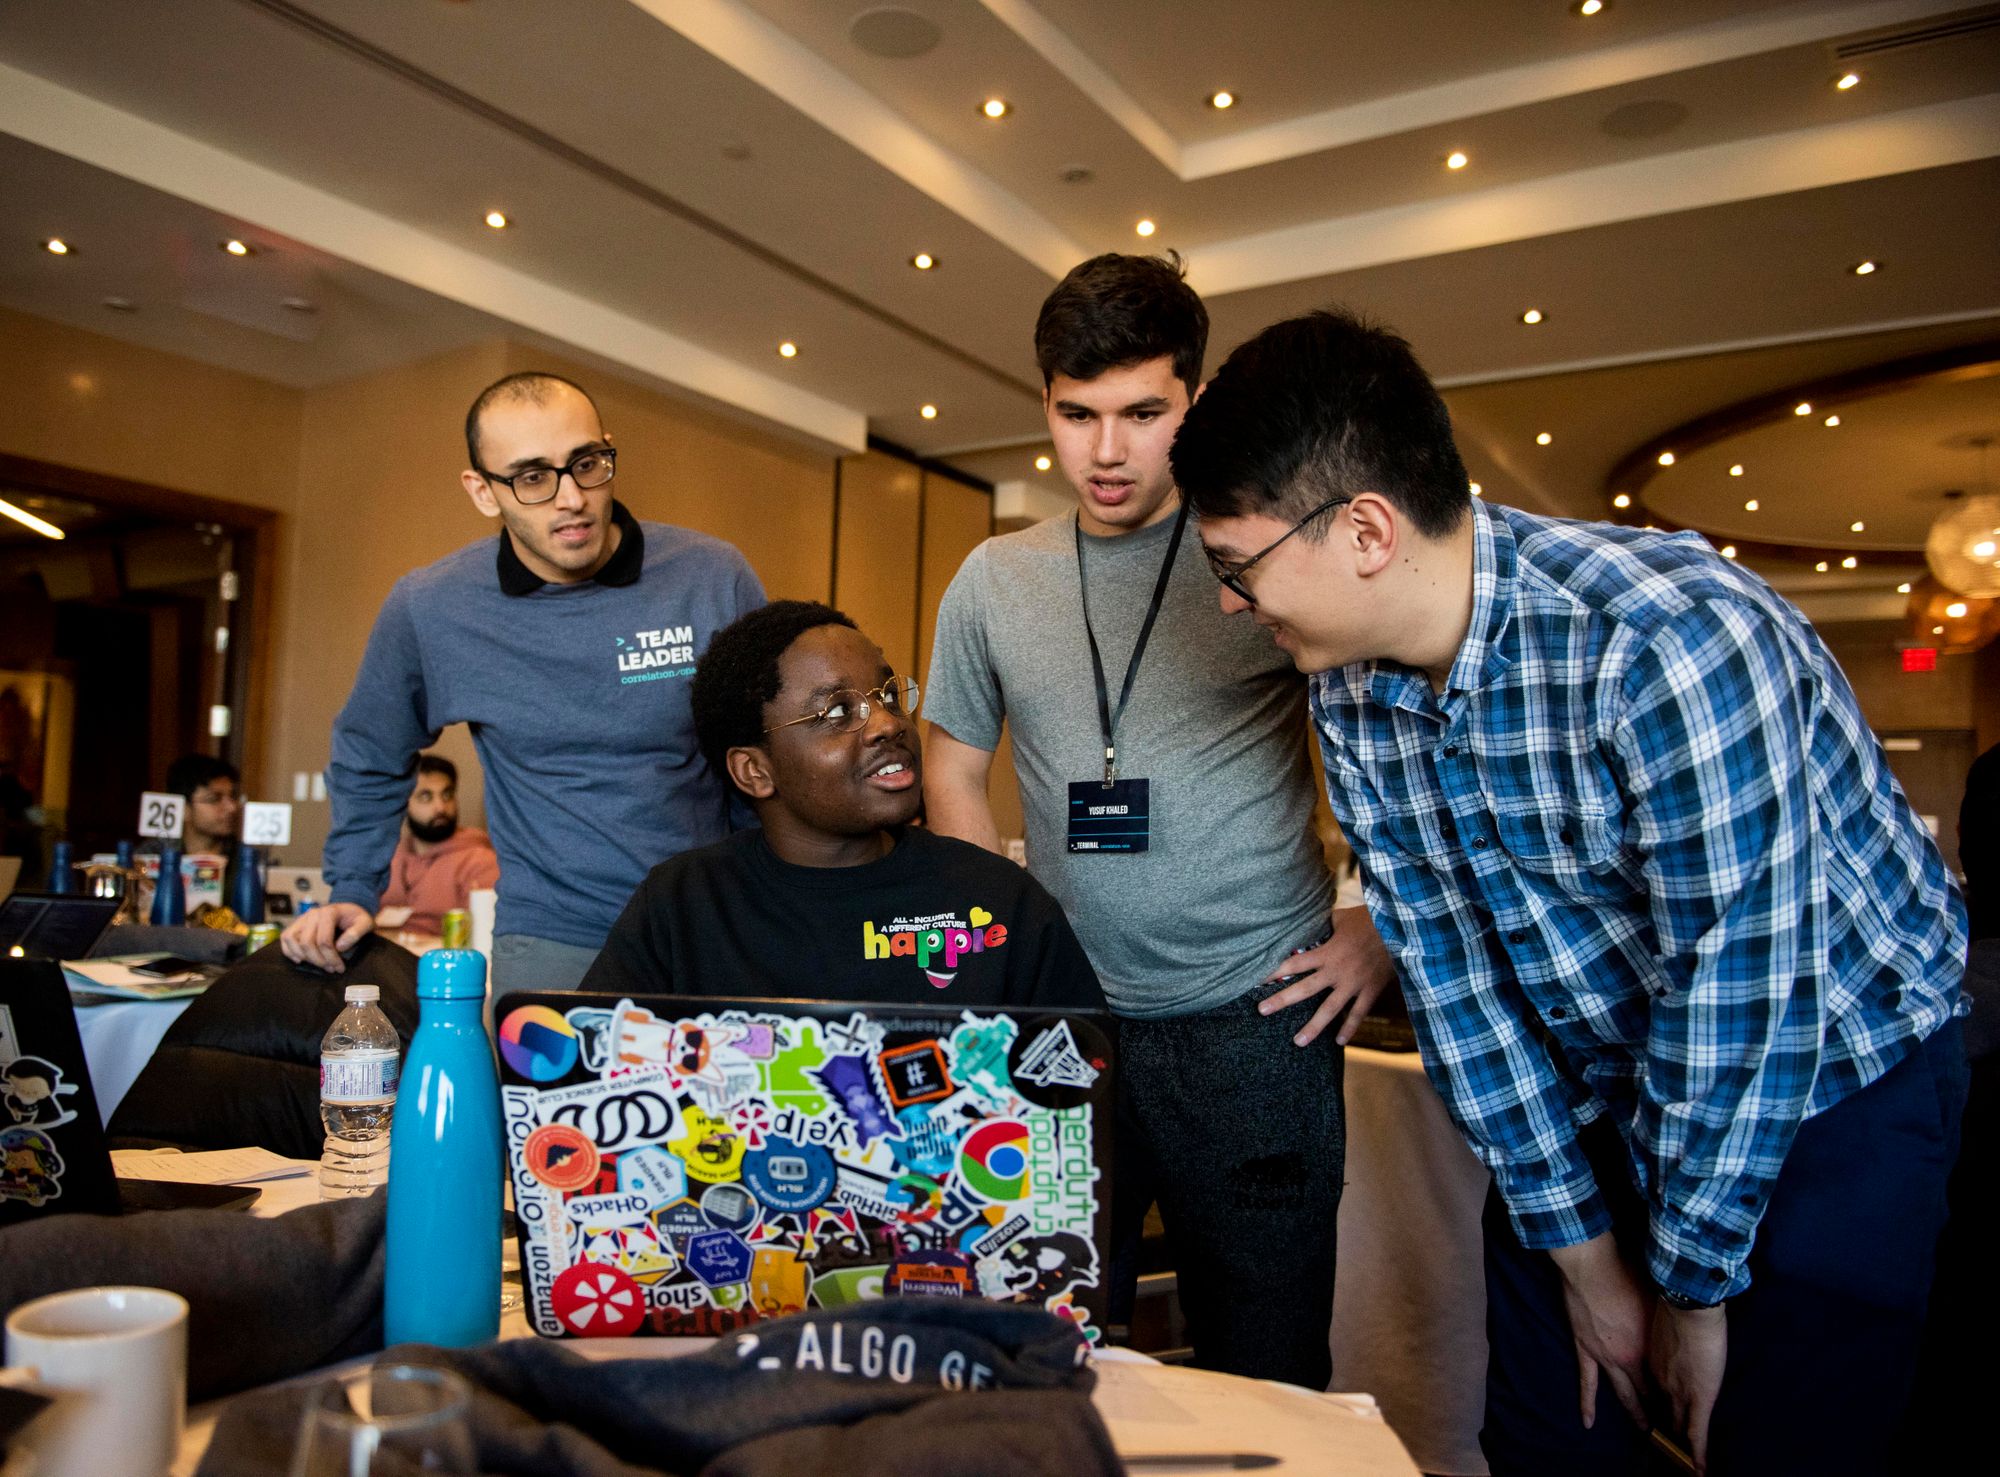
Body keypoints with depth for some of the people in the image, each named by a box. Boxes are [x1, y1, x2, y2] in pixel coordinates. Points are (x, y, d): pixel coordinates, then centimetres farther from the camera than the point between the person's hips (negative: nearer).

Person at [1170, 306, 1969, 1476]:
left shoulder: (1671, 639, -32)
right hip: (1585, 1085, 5)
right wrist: (1582, 1252, -2)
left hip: (1831, 1065, -5)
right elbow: (1446, 965, -5)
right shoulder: (1352, 699, -10)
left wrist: (1692, 1286, -14)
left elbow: (1744, 990, -27)